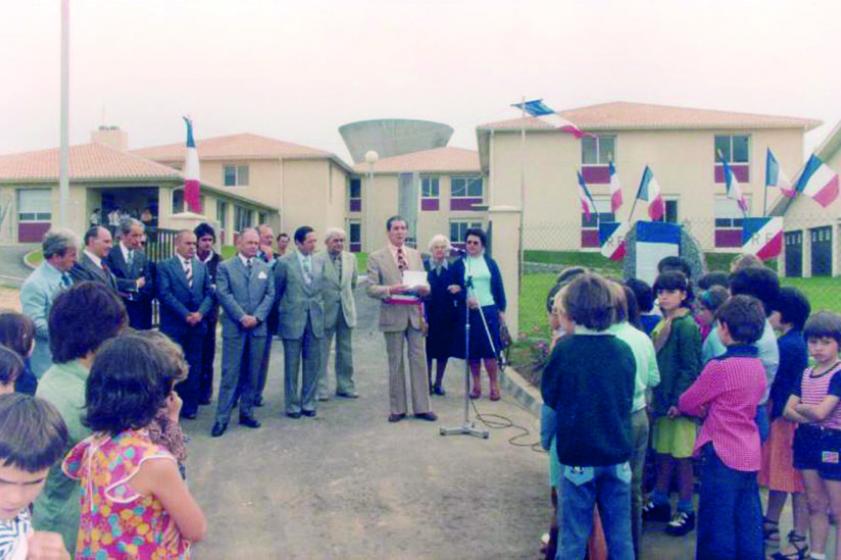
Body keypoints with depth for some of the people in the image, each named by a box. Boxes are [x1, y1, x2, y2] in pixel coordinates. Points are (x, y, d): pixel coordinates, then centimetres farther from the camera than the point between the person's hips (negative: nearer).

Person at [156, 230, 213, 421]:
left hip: (197, 324, 4)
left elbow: (209, 293, 8)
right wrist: (185, 314, -15)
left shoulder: (201, 266, 13)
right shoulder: (164, 266, 0)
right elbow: (165, 294, -10)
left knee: (194, 367, 6)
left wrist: (200, 313, -10)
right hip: (173, 325, -4)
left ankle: (190, 406, 14)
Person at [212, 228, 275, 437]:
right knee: (230, 373, -3)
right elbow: (223, 295, -8)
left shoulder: (264, 268, 13)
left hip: (258, 327, 4)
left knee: (252, 373, 8)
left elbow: (270, 295, 5)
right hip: (234, 327, -3)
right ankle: (222, 417, 1)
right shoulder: (225, 267, 2)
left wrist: (257, 317, -9)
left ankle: (246, 412, 19)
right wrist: (242, 317, -15)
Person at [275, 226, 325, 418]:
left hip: (315, 319, 4)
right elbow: (277, 292, 2)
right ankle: (292, 405, 17)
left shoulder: (319, 263, 7)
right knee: (292, 365, 5)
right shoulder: (284, 263, -6)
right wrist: (281, 313, 7)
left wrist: (320, 310, 10)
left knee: (313, 364, 8)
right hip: (292, 319, -4)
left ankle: (308, 403, 21)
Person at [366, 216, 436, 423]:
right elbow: (371, 289, -7)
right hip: (392, 315, -3)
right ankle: (397, 408, 18)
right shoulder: (376, 257, -2)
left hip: (415, 314, 3)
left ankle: (421, 407, 15)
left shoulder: (415, 255, 11)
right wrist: (390, 290, -23)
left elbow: (423, 282, 13)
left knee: (419, 361, 5)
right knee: (395, 363, 6)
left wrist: (424, 289, -10)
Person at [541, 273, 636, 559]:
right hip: (618, 455, 4)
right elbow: (628, 398, 11)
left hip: (578, 456, -3)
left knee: (573, 536, 8)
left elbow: (549, 397, -1)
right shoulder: (624, 350, -3)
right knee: (621, 535, 15)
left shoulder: (564, 349, -15)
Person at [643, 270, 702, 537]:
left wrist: (678, 401, -20)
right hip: (661, 399, 8)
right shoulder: (662, 325, 11)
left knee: (681, 457, 3)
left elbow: (690, 368, -16)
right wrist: (653, 396, 12)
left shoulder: (686, 325, -13)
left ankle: (686, 511, 16)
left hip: (679, 402, -8)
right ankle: (659, 503, 28)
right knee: (662, 453, 16)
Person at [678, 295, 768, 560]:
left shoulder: (719, 366, -19)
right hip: (750, 454, 8)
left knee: (718, 526, 4)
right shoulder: (757, 365, 5)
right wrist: (709, 409, 6)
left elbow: (686, 402, -8)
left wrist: (701, 410, 11)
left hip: (723, 454, -7)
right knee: (748, 523, 15)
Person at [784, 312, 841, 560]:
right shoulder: (806, 374, 9)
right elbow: (788, 411, 3)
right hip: (806, 440, 7)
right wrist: (809, 417, -15)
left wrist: (801, 407, -1)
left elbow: (820, 411, -20)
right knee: (815, 505, 15)